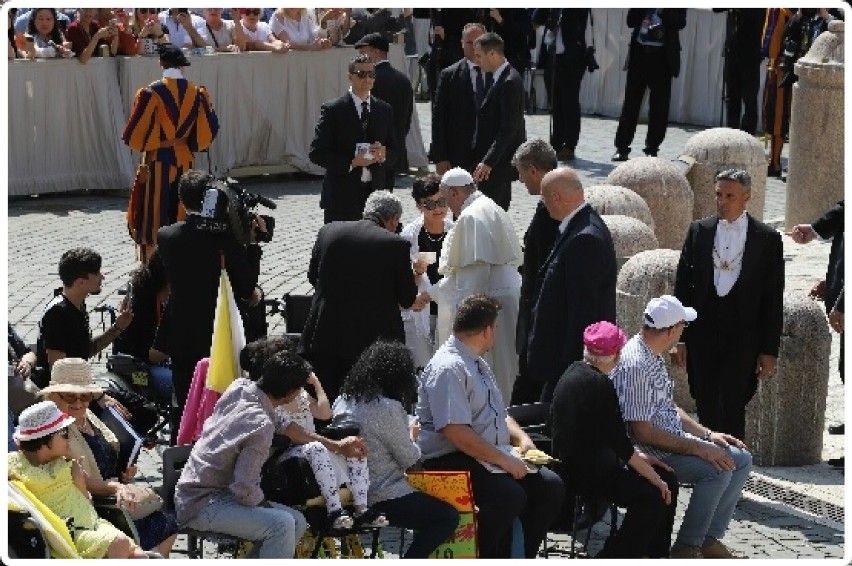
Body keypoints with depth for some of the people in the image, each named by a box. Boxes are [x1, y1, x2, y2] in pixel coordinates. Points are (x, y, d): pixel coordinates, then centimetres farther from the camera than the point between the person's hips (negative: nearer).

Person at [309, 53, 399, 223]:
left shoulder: (385, 110, 13)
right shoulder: (333, 109, -1)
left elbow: (396, 150, 18)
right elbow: (316, 153, -6)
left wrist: (384, 154, -6)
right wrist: (351, 162, -16)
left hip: (375, 193, 4)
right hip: (342, 196, -4)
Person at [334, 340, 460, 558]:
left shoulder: (343, 401, 6)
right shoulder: (388, 408, -18)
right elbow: (410, 460, -10)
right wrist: (412, 437, 10)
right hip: (381, 497, -9)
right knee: (449, 517, -1)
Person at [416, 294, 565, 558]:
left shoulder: (478, 363, 18)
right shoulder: (448, 368, -15)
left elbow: (498, 412, 29)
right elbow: (456, 432, -24)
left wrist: (520, 437, 8)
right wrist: (503, 460, -21)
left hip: (490, 458, 10)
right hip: (451, 461, -10)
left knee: (551, 486, -5)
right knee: (510, 495, -32)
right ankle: (483, 557, -14)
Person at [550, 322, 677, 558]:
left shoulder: (575, 372, 10)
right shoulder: (599, 384, -19)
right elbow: (619, 442, -19)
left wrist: (637, 456, 11)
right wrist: (654, 479, -12)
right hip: (584, 473, -10)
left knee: (668, 479, 8)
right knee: (653, 496, -19)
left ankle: (658, 555, 13)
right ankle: (613, 558, -9)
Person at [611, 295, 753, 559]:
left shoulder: (653, 356, 10)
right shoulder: (636, 364, -23)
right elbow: (643, 433, -25)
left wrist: (708, 435, 9)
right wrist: (698, 448, -22)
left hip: (672, 440, 11)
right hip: (648, 451, -11)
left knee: (741, 459, 6)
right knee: (717, 469, -25)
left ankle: (710, 539, 8)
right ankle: (686, 548, -12)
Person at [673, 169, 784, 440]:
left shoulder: (768, 239, -1)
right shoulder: (699, 231, 5)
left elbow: (773, 298, 0)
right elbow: (682, 285, 7)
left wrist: (770, 350, -2)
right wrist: (680, 337, 4)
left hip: (743, 338, -3)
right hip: (702, 334, 3)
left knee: (731, 407, -11)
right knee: (706, 408, 7)